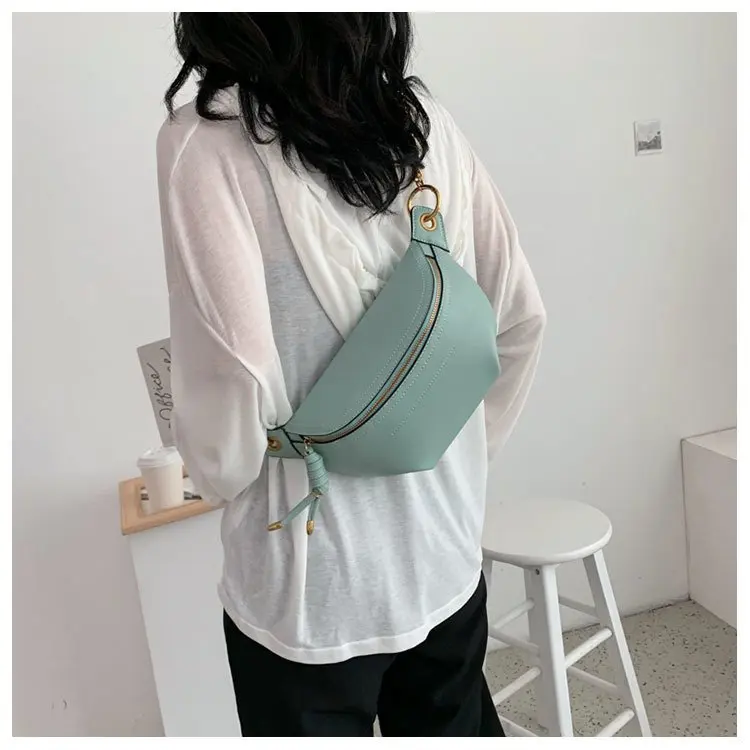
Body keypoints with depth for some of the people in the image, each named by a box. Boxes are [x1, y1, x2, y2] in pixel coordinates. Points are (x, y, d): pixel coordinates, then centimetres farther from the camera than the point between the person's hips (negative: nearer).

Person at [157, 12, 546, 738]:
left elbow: (232, 383, -24)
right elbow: (520, 317, 2)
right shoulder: (425, 116, -1)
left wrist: (221, 475, -3)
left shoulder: (209, 140, -16)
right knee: (459, 728, 25)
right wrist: (461, 454, 12)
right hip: (446, 544, 5)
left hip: (314, 584, -4)